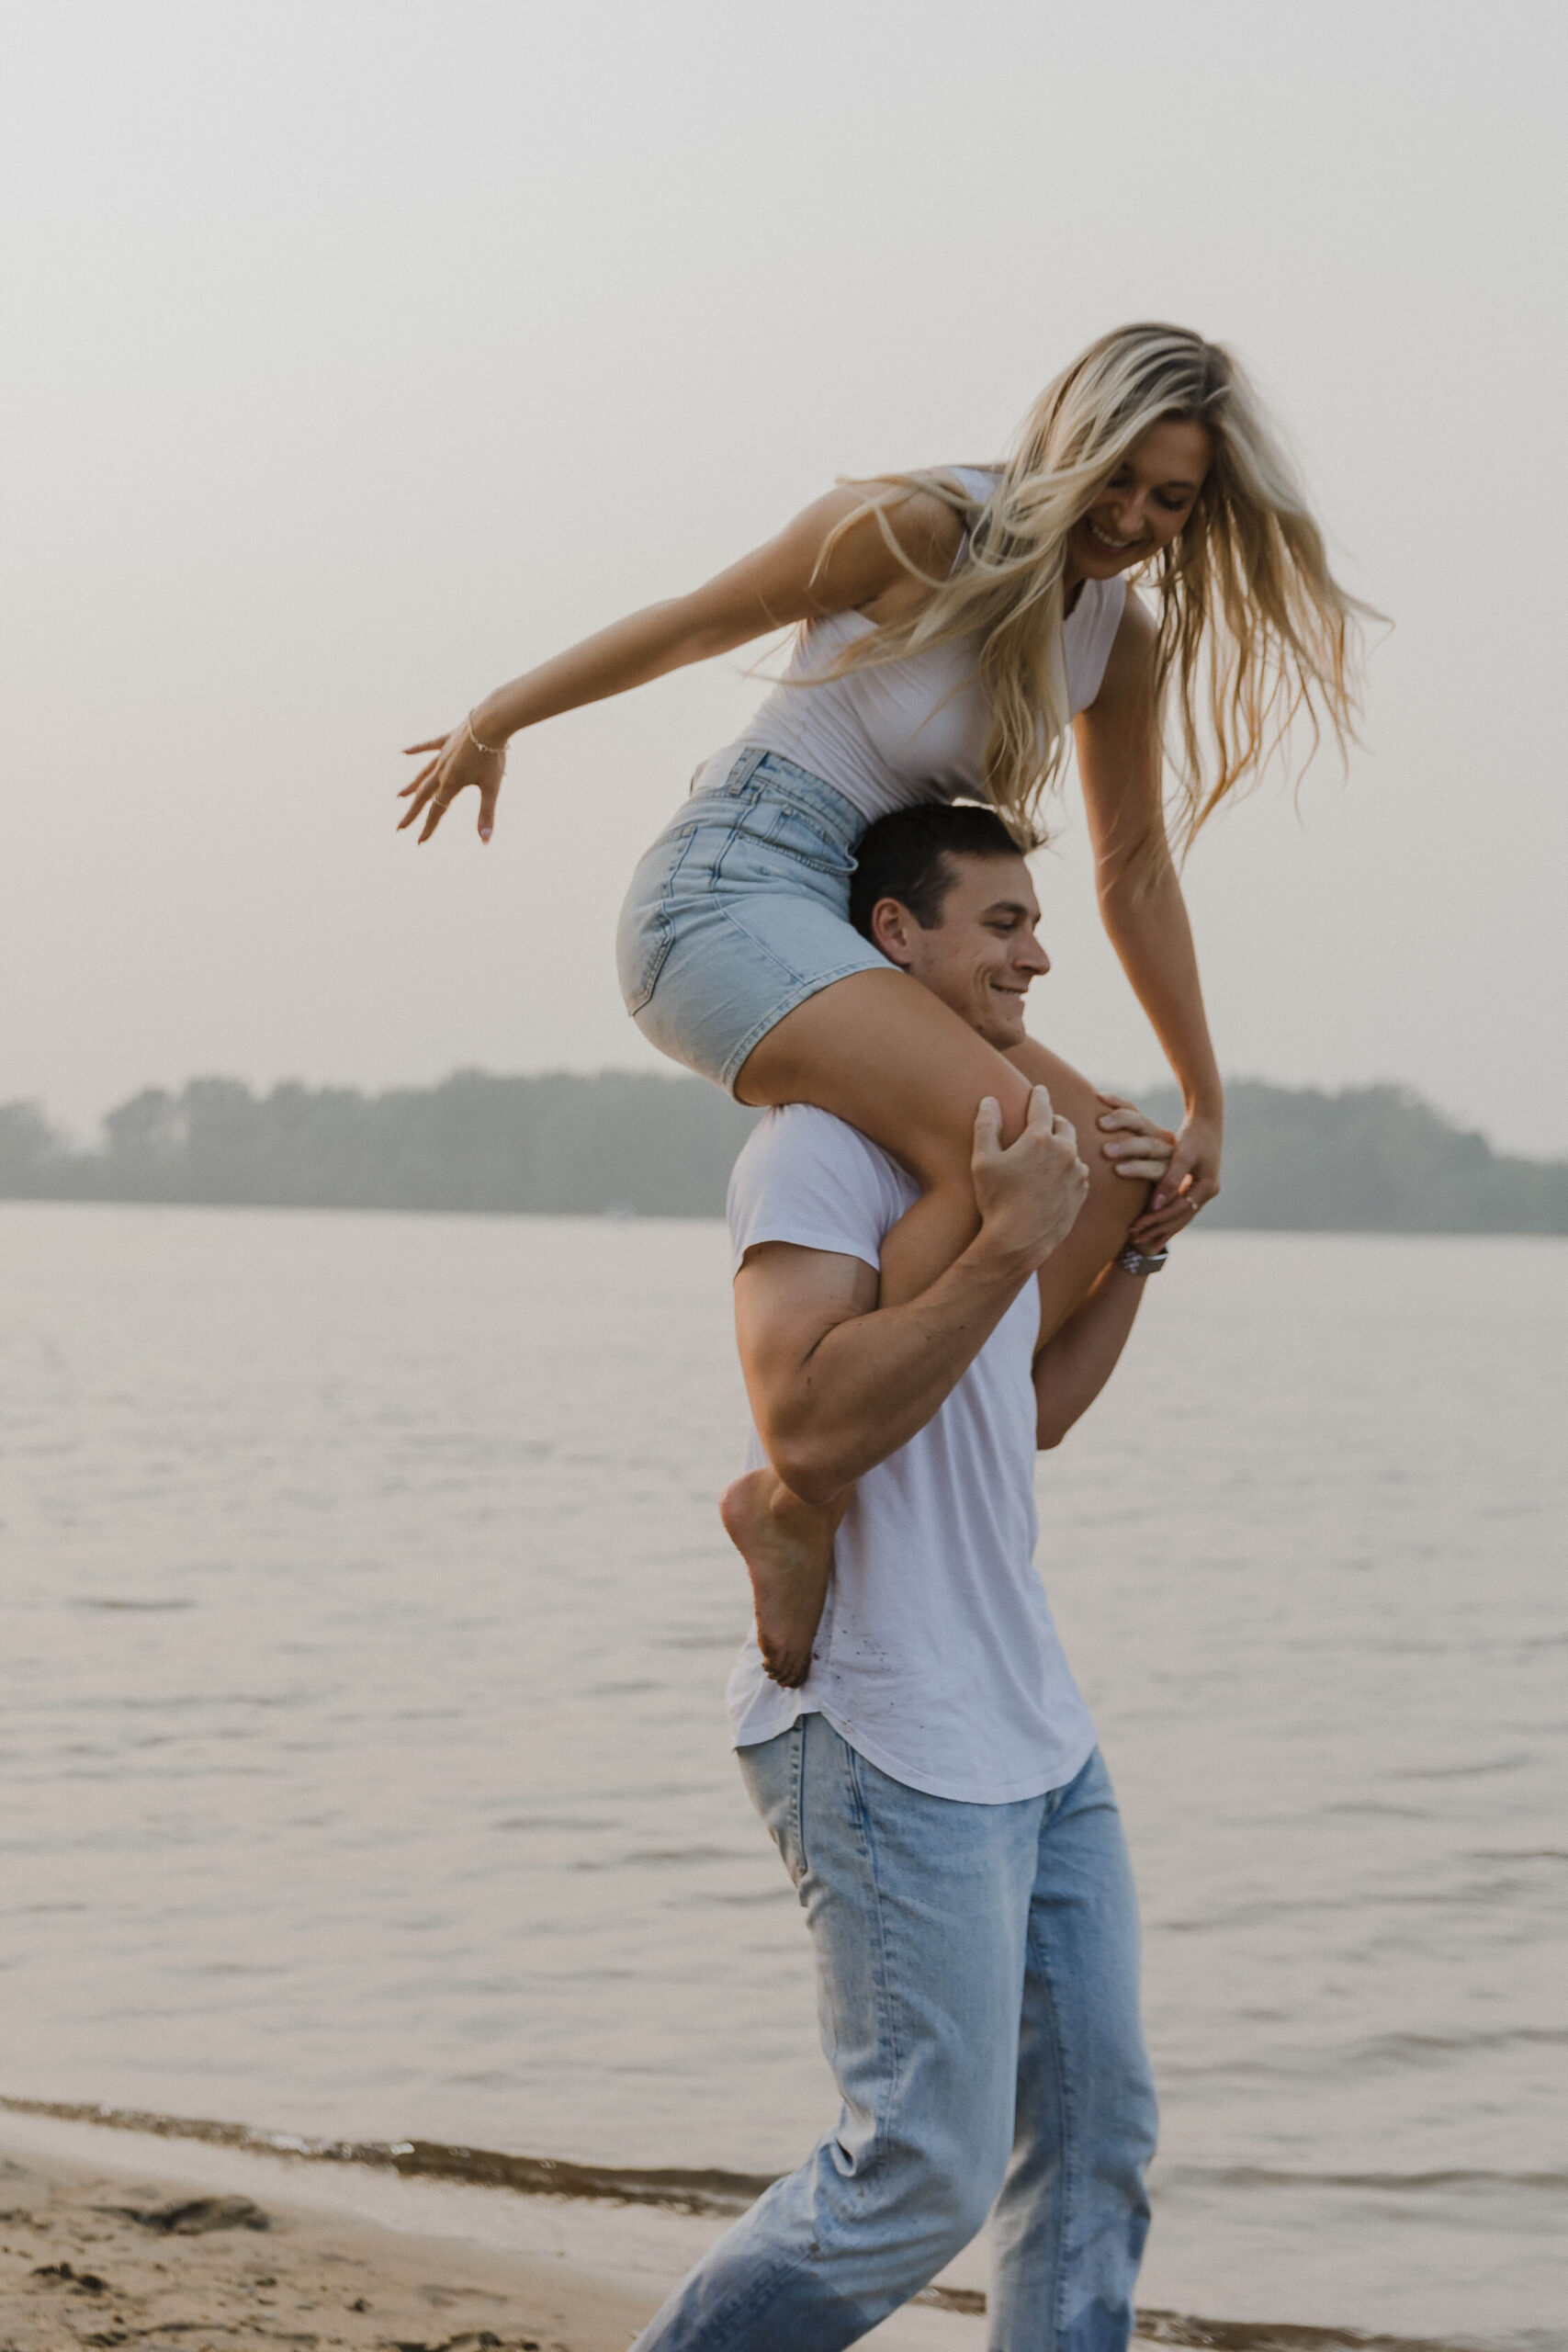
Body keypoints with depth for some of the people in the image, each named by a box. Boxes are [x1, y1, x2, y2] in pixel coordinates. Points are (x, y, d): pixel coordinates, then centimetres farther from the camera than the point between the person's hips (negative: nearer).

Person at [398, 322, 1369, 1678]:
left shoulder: (1123, 638, 7)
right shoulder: (917, 530, -14)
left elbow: (1136, 875, 15)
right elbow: (701, 622, -1)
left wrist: (1207, 1106, 16)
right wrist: (496, 725, 11)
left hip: (841, 948, 8)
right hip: (731, 894, -8)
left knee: (1114, 1176, 3)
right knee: (1006, 1147, -28)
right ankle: (797, 1502, -20)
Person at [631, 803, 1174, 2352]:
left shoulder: (969, 1136, 18)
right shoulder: (821, 1145, -13)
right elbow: (809, 1425, -26)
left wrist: (1133, 1244, 14)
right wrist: (1006, 1250, -27)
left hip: (1030, 1728, 10)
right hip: (886, 1742, -10)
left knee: (1095, 2130, 9)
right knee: (925, 2170, -8)